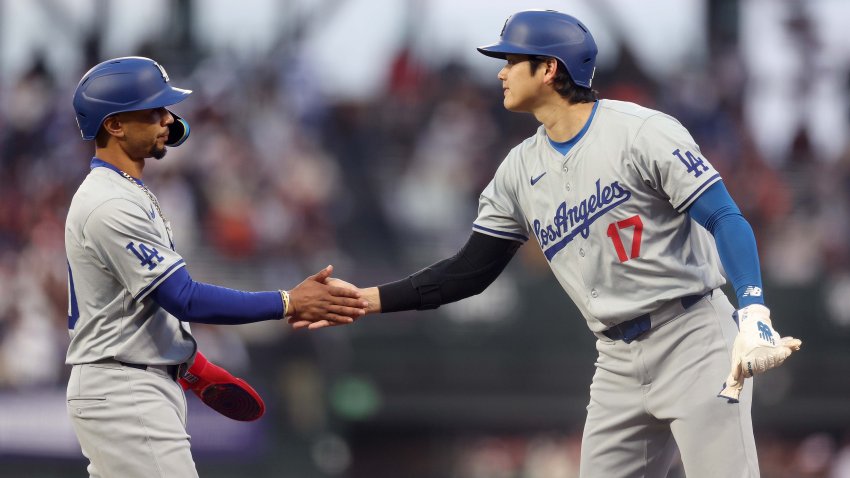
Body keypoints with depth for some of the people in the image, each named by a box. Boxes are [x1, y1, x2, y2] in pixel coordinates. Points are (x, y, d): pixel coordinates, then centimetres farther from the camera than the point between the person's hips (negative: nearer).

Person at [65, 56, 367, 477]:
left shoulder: (126, 193, 15)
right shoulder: (111, 205, -19)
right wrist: (288, 304, -22)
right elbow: (185, 299, -23)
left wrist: (191, 363, 21)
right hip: (124, 394, -11)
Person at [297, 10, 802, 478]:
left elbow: (726, 220, -16)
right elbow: (469, 273, 12)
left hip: (694, 343, -7)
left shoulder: (641, 132, -10)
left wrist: (753, 314, -30)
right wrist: (364, 299, 4)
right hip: (619, 363, 7)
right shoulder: (521, 170, 10)